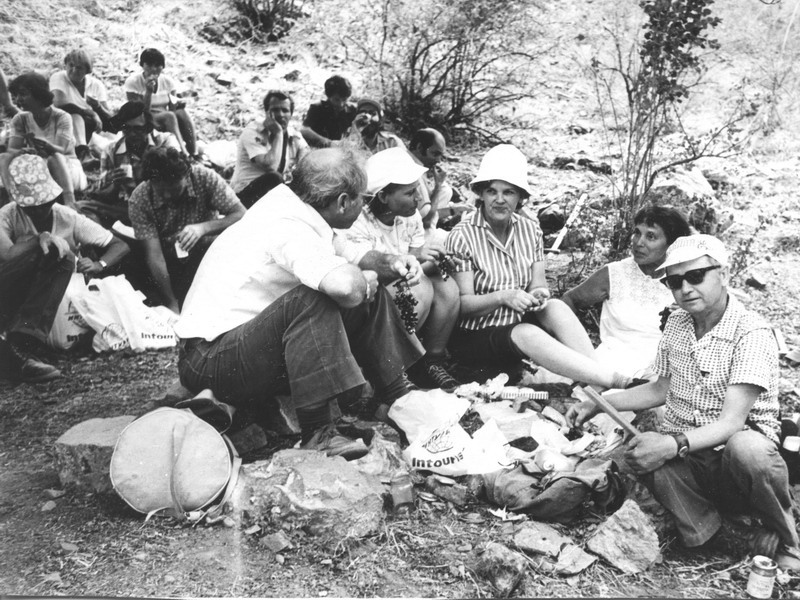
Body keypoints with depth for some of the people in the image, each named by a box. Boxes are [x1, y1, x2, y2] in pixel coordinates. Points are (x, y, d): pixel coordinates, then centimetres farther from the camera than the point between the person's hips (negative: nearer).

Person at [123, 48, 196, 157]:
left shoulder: (168, 81, 4)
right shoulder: (132, 82, -8)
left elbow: (172, 109, 1)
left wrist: (176, 105, -22)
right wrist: (149, 91, -26)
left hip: (167, 123, 4)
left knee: (181, 113, -29)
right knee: (169, 116, -33)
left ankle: (193, 155, -35)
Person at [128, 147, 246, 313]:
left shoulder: (205, 178, -17)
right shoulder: (139, 200, -17)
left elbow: (242, 215, -18)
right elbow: (154, 255, -19)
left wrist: (203, 227, -35)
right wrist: (172, 304, -27)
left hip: (207, 251, 2)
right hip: (170, 263, -1)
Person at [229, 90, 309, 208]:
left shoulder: (294, 135, 5)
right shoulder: (252, 132, -13)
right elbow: (270, 166, -27)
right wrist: (278, 133, -21)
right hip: (246, 193, -5)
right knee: (273, 178, -34)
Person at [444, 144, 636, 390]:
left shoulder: (530, 229, 4)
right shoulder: (462, 237, -11)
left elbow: (539, 283, 2)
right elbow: (462, 304, -15)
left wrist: (539, 293, -22)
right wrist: (503, 297, -32)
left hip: (519, 322, 5)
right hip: (475, 335, -5)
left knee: (556, 307, -24)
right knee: (527, 335, -32)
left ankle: (596, 388, -31)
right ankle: (615, 381, -34)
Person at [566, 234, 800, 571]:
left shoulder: (751, 335, -15)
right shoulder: (677, 323, 7)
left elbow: (732, 421, -23)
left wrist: (673, 444, -38)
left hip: (732, 458, -3)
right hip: (684, 457, 4)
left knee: (747, 448, -39)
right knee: (642, 455, -31)